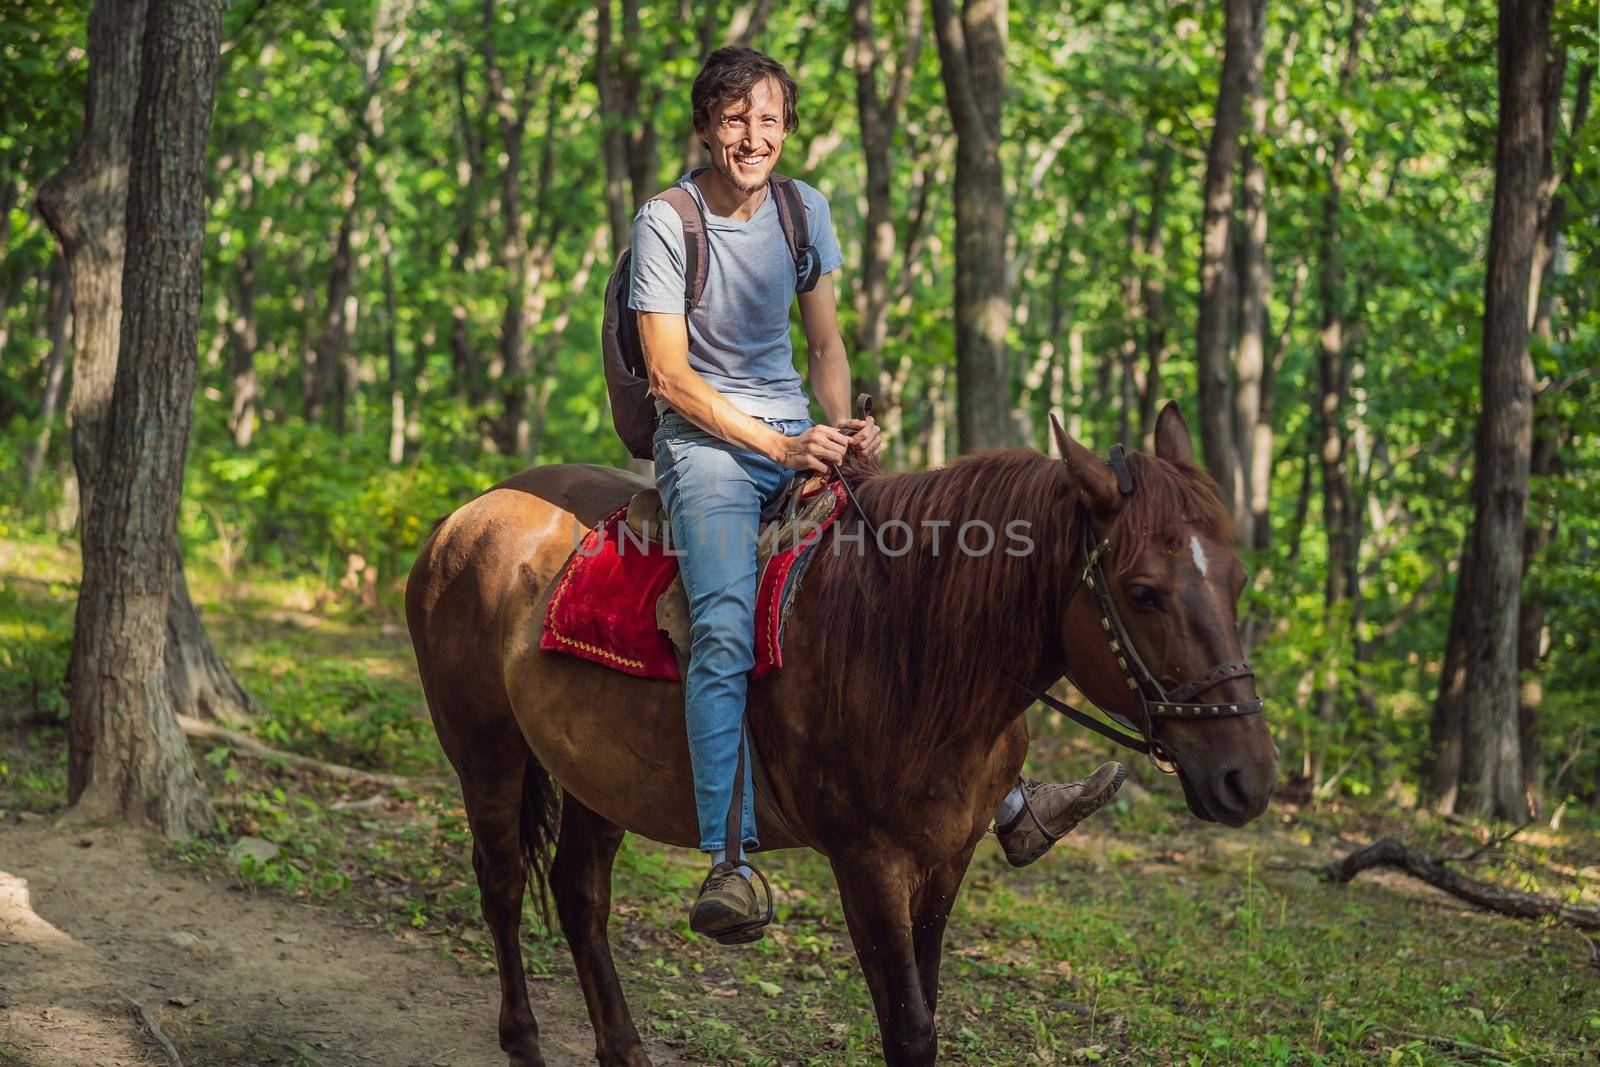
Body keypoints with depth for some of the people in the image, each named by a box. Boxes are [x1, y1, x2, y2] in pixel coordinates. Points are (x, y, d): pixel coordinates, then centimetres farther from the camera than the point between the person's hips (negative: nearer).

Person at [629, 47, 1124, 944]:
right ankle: (728, 861, -33)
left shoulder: (805, 210, 8)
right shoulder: (666, 224, -9)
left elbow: (826, 344, 14)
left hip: (798, 434, 6)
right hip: (705, 442, -6)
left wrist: (841, 425, -6)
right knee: (725, 627, -29)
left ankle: (1007, 801, 7)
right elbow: (670, 374, -12)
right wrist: (777, 446, -20)